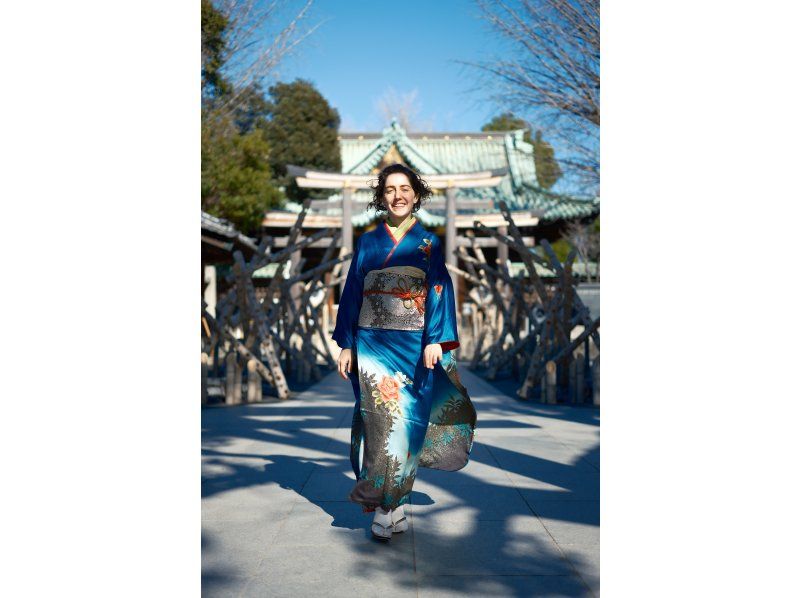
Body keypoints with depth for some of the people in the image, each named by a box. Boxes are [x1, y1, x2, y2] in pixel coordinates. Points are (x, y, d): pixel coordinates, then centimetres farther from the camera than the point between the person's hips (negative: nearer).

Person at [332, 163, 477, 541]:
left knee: (405, 420, -3)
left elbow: (439, 292, -2)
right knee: (381, 419, -6)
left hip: (413, 345, -1)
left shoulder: (429, 243, 6)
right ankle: (392, 509, 4)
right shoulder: (367, 243, 11)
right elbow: (352, 293, 10)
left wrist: (435, 340, -14)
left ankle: (388, 505, 8)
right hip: (372, 343, 1)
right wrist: (346, 345, 5)